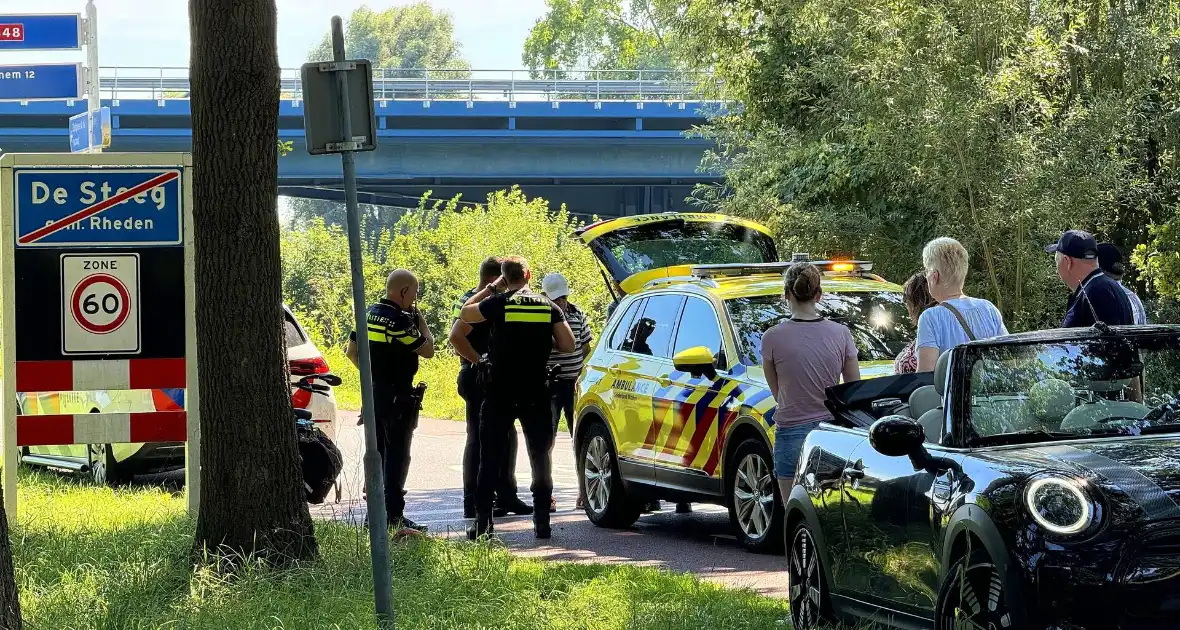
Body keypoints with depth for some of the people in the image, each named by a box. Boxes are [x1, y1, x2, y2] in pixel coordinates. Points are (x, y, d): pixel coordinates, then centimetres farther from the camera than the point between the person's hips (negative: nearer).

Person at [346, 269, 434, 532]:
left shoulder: (370, 314, 9)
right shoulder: (400, 320, -17)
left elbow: (352, 351, 16)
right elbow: (427, 350, -14)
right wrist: (421, 321, -1)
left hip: (373, 392, 8)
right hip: (398, 397, -8)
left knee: (376, 452, 14)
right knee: (397, 456, -6)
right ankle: (394, 515, -7)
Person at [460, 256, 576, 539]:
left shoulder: (498, 304, -6)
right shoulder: (549, 307, 1)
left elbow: (464, 313, 9)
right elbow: (568, 344, 0)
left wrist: (492, 288, 13)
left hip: (500, 393, -2)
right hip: (536, 394, 2)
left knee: (490, 457, 4)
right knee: (540, 456, 9)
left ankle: (482, 521, 1)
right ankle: (542, 519, 5)